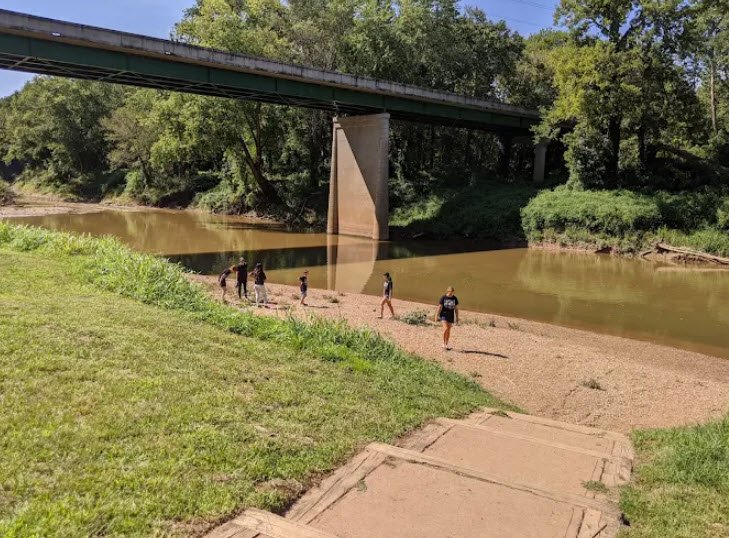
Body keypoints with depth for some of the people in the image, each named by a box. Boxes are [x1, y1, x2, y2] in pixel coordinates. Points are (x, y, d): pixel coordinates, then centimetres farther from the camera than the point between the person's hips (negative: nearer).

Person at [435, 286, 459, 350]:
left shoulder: (455, 298, 1)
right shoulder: (443, 298, -7)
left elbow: (456, 308, 7)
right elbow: (439, 307, -5)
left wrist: (457, 317, 8)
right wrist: (437, 316, -7)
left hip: (451, 316, 3)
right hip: (444, 315, -3)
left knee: (448, 331, 8)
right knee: (445, 329, -18)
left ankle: (446, 345, 19)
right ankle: (443, 343, -5)